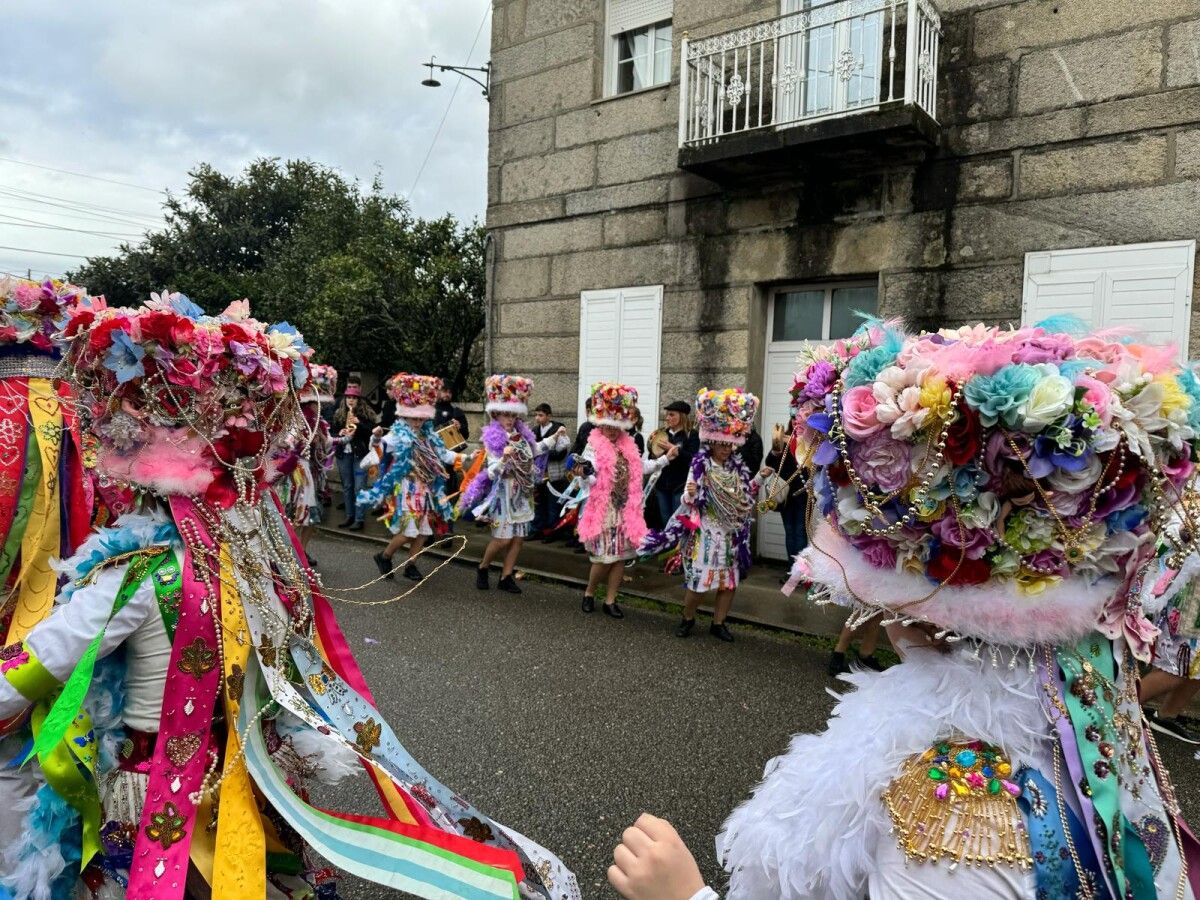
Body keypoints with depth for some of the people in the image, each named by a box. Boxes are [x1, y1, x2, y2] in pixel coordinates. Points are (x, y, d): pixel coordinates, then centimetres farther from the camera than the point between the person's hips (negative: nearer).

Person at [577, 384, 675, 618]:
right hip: (603, 512, -6)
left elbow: (643, 467, 20)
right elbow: (591, 478, -20)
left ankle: (610, 601, 19)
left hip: (626, 511, 6)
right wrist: (586, 473, -42)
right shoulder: (593, 447, -9)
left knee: (621, 556, 7)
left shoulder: (628, 445, 9)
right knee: (603, 558, -3)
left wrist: (666, 458, 14)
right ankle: (589, 593, 23)